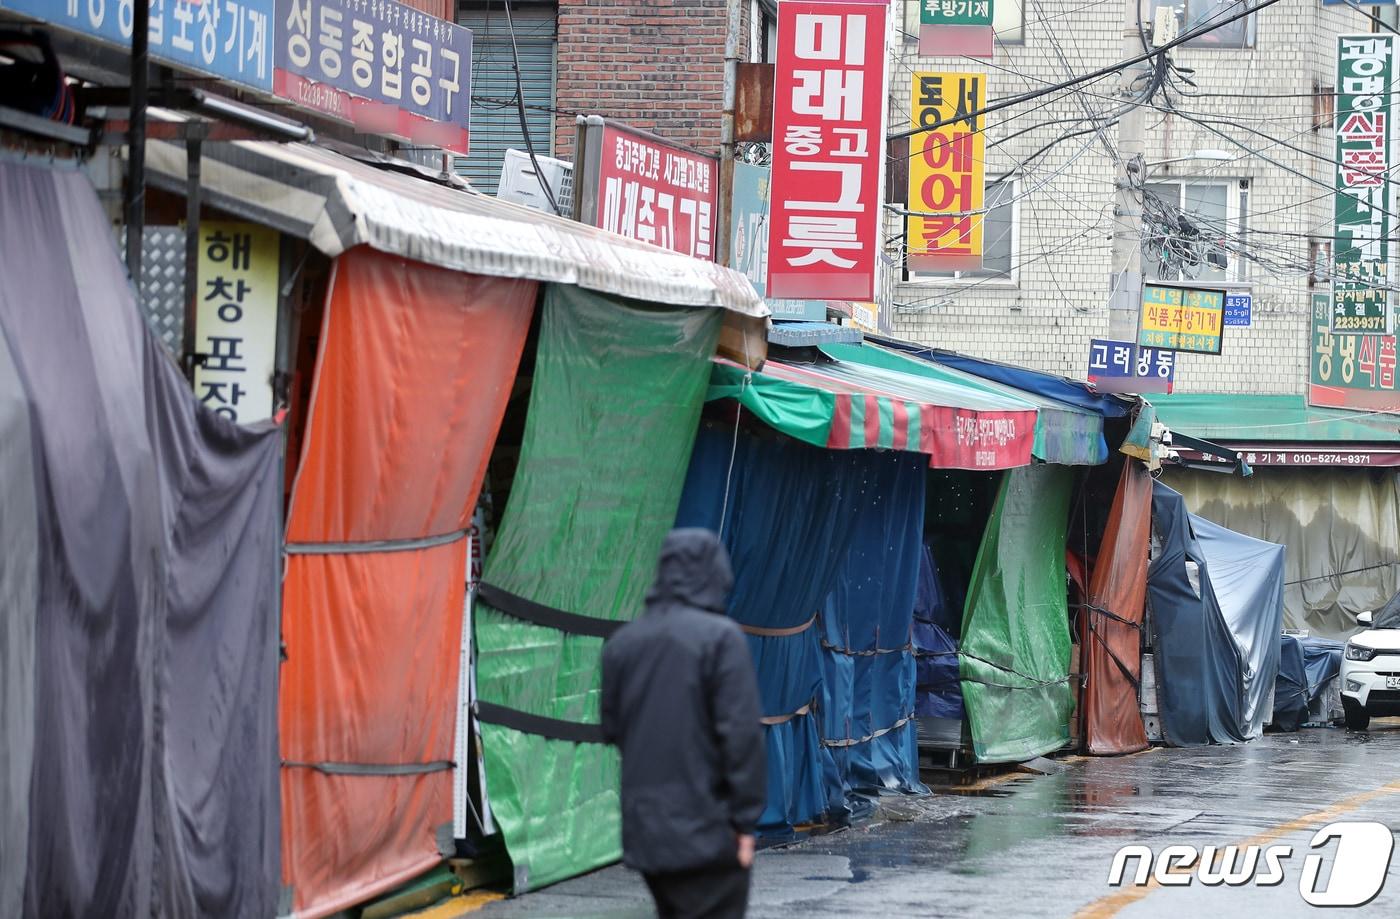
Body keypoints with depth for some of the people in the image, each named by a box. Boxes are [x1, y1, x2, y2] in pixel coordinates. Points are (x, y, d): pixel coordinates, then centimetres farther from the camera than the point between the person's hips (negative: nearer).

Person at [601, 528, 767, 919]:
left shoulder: (623, 641, 7)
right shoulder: (720, 637, -11)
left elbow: (612, 728, 14)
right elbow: (742, 732, -15)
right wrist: (745, 819, -10)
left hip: (645, 828, 6)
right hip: (706, 830, -6)